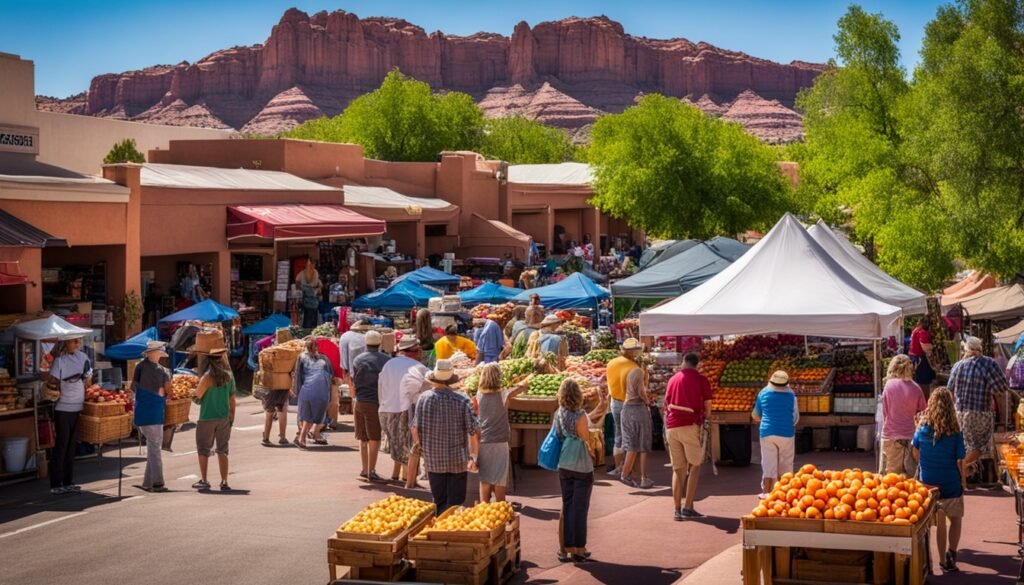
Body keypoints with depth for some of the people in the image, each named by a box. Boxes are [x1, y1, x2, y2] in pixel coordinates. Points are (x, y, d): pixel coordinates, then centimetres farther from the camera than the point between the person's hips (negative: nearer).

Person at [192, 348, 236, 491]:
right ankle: (224, 482, 5)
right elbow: (232, 399, 5)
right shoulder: (229, 376, 1)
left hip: (207, 419, -4)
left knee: (203, 450, 9)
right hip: (224, 418, 4)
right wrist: (232, 417, 12)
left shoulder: (207, 377, -15)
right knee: (222, 450, 9)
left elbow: (197, 396, -11)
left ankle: (203, 481, 11)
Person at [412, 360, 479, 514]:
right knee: (455, 501, 7)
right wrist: (473, 457, -1)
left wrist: (417, 442, 20)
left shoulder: (424, 398, -9)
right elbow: (473, 432, -12)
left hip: (433, 460, 2)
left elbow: (415, 426, 0)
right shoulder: (462, 401, -13)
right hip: (458, 460, -2)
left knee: (439, 502, 15)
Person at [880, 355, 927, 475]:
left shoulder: (889, 385, -7)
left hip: (890, 437, -1)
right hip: (910, 436, 1)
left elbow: (884, 412, 4)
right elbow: (923, 411, 7)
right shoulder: (915, 388, -6)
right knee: (910, 476, 6)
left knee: (892, 474, 6)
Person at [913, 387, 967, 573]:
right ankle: (951, 551, -1)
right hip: (951, 485, -3)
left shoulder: (922, 429, -8)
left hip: (928, 483, 3)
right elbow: (961, 461, -11)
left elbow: (916, 452, 6)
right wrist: (963, 481, 5)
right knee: (956, 519, 17)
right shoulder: (954, 433, -16)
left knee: (939, 522, 16)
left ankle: (943, 560, 21)